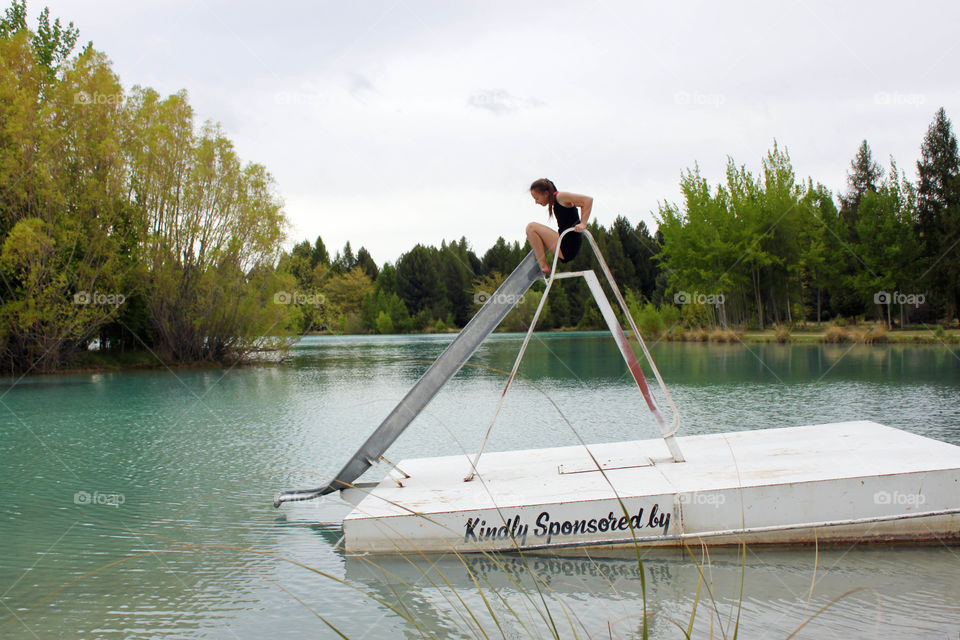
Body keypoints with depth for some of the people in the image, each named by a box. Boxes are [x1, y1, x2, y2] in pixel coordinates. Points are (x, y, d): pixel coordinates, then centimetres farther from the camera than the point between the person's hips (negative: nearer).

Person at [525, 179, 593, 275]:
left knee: (531, 227, -13)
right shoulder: (555, 203, 16)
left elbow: (588, 199, -18)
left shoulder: (560, 196, -10)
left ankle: (544, 268, -11)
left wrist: (583, 224, -25)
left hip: (567, 248, -10)